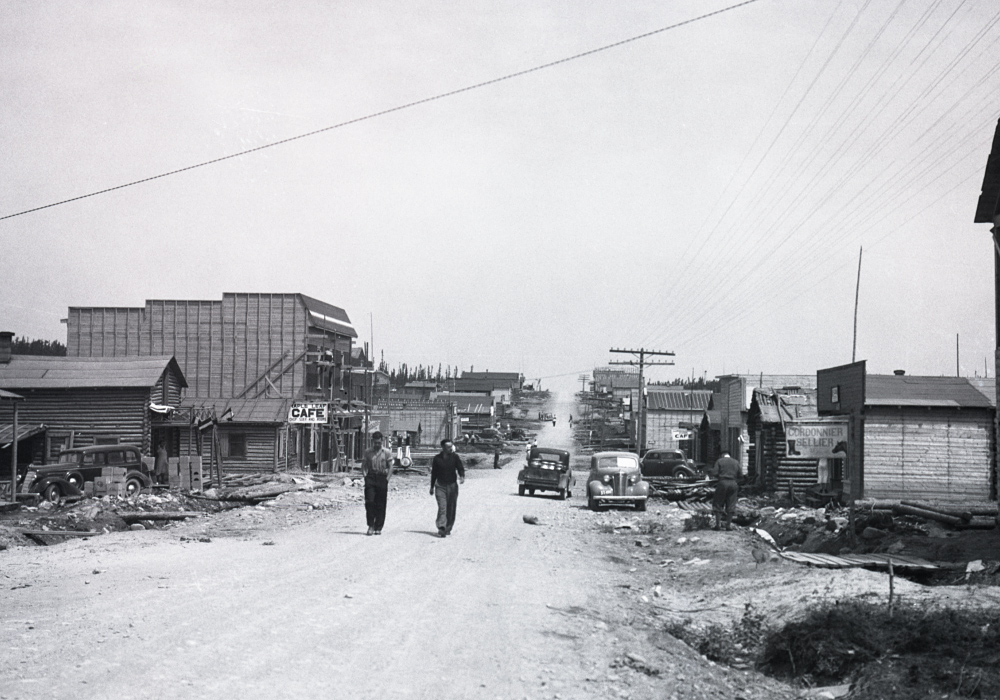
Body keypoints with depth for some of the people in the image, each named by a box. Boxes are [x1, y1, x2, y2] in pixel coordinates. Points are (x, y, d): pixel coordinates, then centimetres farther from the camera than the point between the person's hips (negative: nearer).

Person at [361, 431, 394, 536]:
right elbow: (363, 465, 11)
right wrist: (365, 476, -4)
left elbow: (390, 467, 2)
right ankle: (371, 525, -3)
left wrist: (387, 479, -8)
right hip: (370, 477, 1)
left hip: (382, 478, -1)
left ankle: (378, 528, 9)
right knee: (369, 502, -10)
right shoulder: (368, 452, 10)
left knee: (380, 504, 2)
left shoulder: (386, 452, 4)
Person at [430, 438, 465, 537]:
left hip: (452, 486, 1)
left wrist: (462, 476, -28)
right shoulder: (437, 458, 2)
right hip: (440, 486, -1)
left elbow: (460, 468, -6)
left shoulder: (455, 457, 1)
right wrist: (432, 487, 13)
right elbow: (434, 473, 10)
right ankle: (441, 528, -19)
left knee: (451, 509, 6)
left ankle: (448, 529, 18)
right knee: (442, 507, -13)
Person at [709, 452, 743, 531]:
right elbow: (741, 475, 9)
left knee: (718, 504, 7)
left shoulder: (719, 461, 3)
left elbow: (714, 472, -7)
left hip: (722, 483, -2)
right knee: (731, 505, 6)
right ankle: (728, 525, 6)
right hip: (733, 484, 2)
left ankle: (718, 523, 2)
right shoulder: (736, 462, 12)